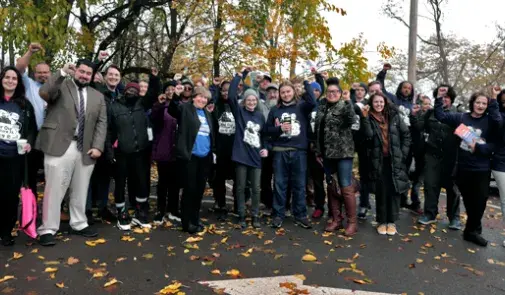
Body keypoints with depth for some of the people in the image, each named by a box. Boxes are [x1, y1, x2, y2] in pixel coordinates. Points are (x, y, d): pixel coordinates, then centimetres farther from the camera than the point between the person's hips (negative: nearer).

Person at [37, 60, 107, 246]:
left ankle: (79, 224, 25)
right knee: (54, 189, -1)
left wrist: (97, 146, -2)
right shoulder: (61, 86, 6)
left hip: (85, 149, 4)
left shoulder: (98, 96, 16)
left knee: (80, 190, 11)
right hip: (59, 146, -4)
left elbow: (101, 123, 10)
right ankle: (48, 229, 8)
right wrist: (62, 73, -20)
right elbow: (44, 93, -16)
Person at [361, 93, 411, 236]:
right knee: (381, 191, 4)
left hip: (395, 160, 1)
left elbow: (406, 134, 9)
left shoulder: (394, 116, 5)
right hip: (378, 161, -1)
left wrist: (403, 153, 3)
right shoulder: (369, 119, 1)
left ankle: (391, 221, 16)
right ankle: (382, 221, 15)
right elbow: (368, 135, -17)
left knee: (394, 191, 4)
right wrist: (365, 118, -24)